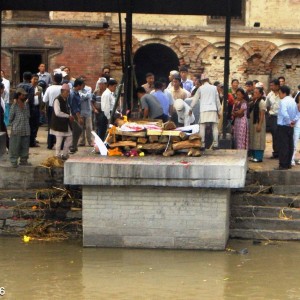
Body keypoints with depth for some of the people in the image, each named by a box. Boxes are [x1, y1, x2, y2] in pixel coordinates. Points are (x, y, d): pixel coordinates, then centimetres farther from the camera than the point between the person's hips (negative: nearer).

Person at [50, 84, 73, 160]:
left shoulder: (66, 99, 10)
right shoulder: (57, 100, -17)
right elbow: (57, 113, -25)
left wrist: (70, 116, 2)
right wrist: (68, 116, -20)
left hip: (66, 123, 9)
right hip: (58, 123, -9)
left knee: (69, 137, 10)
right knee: (59, 139, -2)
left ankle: (64, 154, 22)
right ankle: (57, 156, 9)